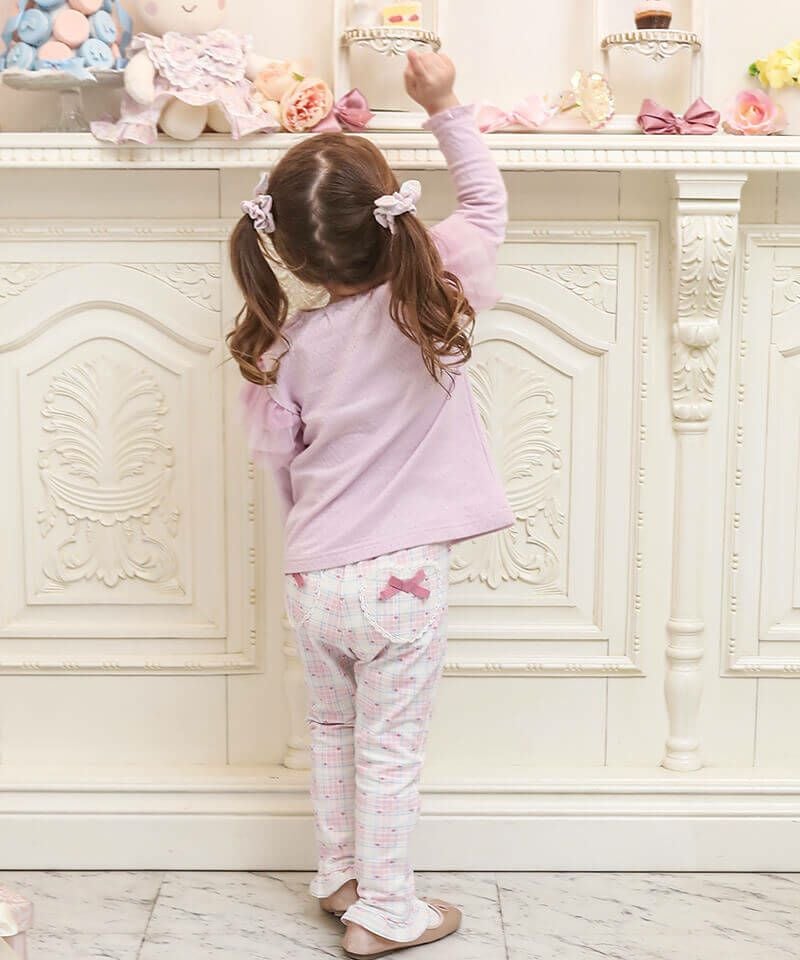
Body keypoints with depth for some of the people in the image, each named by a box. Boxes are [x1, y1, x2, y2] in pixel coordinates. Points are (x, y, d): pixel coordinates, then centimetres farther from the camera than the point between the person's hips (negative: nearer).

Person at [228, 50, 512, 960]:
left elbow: (282, 464, 3)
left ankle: (338, 877, 37)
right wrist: (445, 109, 7)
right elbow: (488, 201, 3)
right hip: (401, 577, -2)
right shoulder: (434, 299, -13)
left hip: (313, 578, 3)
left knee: (333, 732, 22)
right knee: (389, 747, 10)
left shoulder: (288, 346, -7)